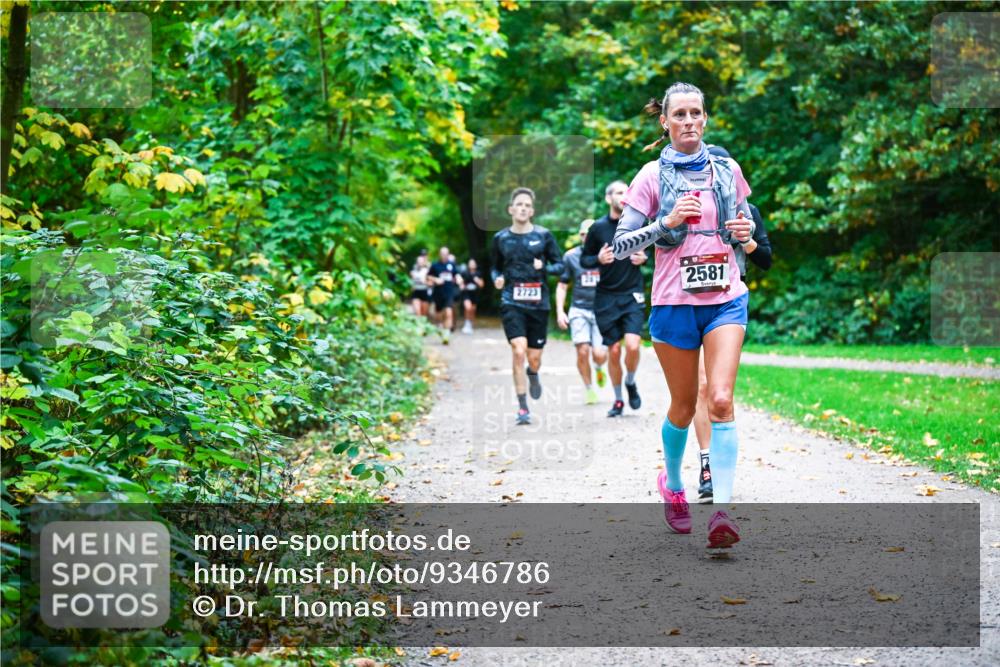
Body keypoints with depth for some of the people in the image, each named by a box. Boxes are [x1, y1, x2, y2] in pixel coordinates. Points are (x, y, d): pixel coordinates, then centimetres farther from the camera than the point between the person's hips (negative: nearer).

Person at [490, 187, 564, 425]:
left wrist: (544, 267, -13)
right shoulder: (500, 238, 6)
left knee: (534, 359, 6)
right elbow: (495, 267, 20)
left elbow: (560, 265, 7)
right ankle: (523, 408, -9)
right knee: (518, 351, -18)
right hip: (512, 303, -1)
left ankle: (533, 375, 46)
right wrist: (497, 278, -2)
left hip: (539, 304, 1)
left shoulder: (543, 235, 3)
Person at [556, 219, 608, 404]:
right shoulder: (571, 256, 4)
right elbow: (562, 286, 11)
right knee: (583, 351, -14)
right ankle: (588, 388, 6)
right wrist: (560, 312, 3)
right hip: (579, 310, 1)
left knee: (599, 354, -12)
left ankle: (598, 368, 26)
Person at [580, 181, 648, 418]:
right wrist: (598, 259, -15)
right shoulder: (598, 227, -1)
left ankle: (630, 382, 13)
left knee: (632, 345, -17)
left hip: (633, 295, 0)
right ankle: (618, 400, 21)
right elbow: (584, 260, 6)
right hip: (606, 297, 0)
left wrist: (644, 258, -8)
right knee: (613, 351, 3)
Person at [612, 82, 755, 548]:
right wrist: (668, 221, -18)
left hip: (726, 300, 1)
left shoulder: (727, 169, 8)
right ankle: (672, 486, 37)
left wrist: (746, 231, -1)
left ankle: (722, 510, -16)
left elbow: (745, 222, 22)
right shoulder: (653, 175, -1)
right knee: (683, 408, 9)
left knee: (721, 401, -15)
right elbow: (620, 244, -5)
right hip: (674, 303, -1)